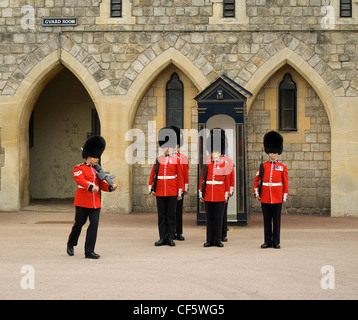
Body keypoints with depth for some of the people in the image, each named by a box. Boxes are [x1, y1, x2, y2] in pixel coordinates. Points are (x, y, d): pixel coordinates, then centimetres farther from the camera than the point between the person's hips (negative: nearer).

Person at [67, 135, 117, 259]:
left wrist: (110, 187, -11)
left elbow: (101, 184, 10)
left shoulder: (97, 170, 16)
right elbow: (80, 180, -21)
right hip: (82, 202, -5)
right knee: (79, 223, 5)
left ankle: (89, 251, -1)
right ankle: (71, 244, 32)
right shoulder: (79, 169, -3)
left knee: (94, 224, -4)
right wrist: (91, 187, -39)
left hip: (95, 202, 5)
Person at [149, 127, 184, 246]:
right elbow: (152, 174, 10)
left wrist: (180, 192, -2)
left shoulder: (176, 160, 2)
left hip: (172, 192, -2)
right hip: (160, 192, 2)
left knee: (171, 215, 3)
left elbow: (180, 177, 1)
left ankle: (170, 238, 8)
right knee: (161, 215, 5)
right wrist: (151, 188, 4)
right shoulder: (158, 159, 8)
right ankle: (162, 238, 11)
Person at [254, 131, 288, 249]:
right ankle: (268, 241, 11)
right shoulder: (263, 166, 6)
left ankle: (276, 242, 9)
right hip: (265, 198, 1)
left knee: (276, 220, 2)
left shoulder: (282, 167, 4)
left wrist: (285, 196, 2)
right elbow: (256, 180, 9)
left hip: (277, 198, -1)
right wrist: (256, 193, 3)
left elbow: (285, 183, 6)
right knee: (267, 220, 5)